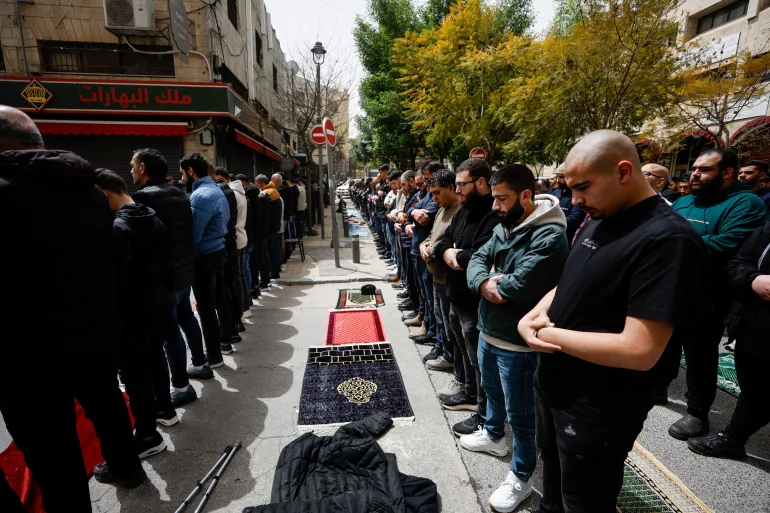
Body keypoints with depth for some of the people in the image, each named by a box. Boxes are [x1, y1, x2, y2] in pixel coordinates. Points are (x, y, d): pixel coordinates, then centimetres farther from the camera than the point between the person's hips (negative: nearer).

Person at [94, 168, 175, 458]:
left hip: (130, 309, -8)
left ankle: (148, 436, 12)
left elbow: (117, 276, -22)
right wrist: (153, 283, 17)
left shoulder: (117, 227, -21)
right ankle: (165, 409, 38)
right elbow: (165, 261, 10)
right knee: (155, 356, 21)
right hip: (154, 300, 8)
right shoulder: (153, 218, 5)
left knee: (134, 371, 2)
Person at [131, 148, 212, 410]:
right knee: (186, 316, 21)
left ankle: (181, 387, 7)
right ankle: (200, 364, 35)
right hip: (184, 269, 9)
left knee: (169, 328, -1)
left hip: (163, 274, -9)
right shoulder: (179, 193, 10)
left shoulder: (144, 196, -16)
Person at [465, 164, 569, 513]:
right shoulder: (503, 227, 6)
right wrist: (484, 282, -19)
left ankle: (520, 477, 31)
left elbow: (520, 287, -32)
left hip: (516, 342, -9)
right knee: (491, 390, 29)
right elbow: (477, 259, 2)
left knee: (520, 413, 10)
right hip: (488, 331, 9)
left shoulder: (549, 236, -24)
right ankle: (493, 435, 54)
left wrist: (491, 281, -12)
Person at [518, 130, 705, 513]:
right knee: (553, 470, 30)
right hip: (553, 383, 8)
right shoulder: (598, 220, 3)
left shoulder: (668, 239, -25)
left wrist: (550, 334, -19)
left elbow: (639, 350, -29)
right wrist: (534, 316, -8)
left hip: (597, 409, -8)